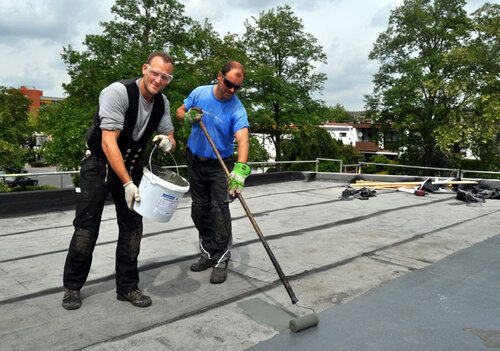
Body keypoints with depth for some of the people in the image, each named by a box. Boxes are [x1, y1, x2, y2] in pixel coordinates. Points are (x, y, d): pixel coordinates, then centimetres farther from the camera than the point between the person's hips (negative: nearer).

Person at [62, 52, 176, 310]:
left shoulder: (162, 103, -2)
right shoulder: (118, 92, -23)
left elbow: (169, 139, 8)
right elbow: (108, 142, -29)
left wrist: (168, 142, -19)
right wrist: (127, 183, -34)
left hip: (131, 165, 6)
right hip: (99, 163, -5)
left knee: (132, 226, 2)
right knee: (86, 226, -3)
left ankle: (127, 287, 15)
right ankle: (72, 287, 16)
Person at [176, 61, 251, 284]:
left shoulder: (237, 110, -18)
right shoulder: (199, 93, -6)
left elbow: (242, 139, -33)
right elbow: (179, 112, 8)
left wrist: (240, 170, -49)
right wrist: (188, 118, -17)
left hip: (220, 165, -4)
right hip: (195, 161, 4)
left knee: (220, 211, -9)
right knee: (199, 210, 10)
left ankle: (221, 260, 5)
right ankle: (208, 253, 25)